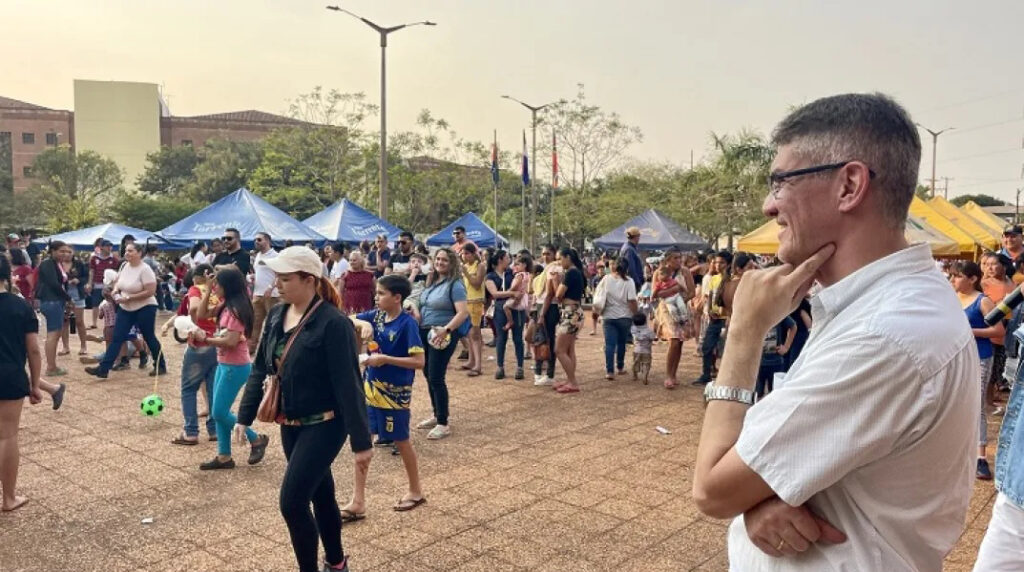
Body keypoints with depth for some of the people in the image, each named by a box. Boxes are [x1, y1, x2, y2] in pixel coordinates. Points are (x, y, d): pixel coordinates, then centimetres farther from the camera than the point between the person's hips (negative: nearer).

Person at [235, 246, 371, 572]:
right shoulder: (276, 316, 2)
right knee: (320, 495, 20)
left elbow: (348, 383, -21)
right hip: (290, 424, 7)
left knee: (292, 501, -10)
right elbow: (260, 368, 10)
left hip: (324, 425, -7)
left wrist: (361, 441, -19)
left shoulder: (332, 323, -21)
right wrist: (245, 415, 9)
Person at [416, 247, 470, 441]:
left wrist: (445, 330, -28)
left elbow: (463, 313, -21)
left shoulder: (455, 285, -13)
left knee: (436, 377, -8)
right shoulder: (431, 281, 11)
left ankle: (443, 424, 1)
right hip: (425, 332, 8)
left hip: (443, 336, -8)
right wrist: (416, 315, 5)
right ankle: (436, 415, 30)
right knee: (428, 374, 15)